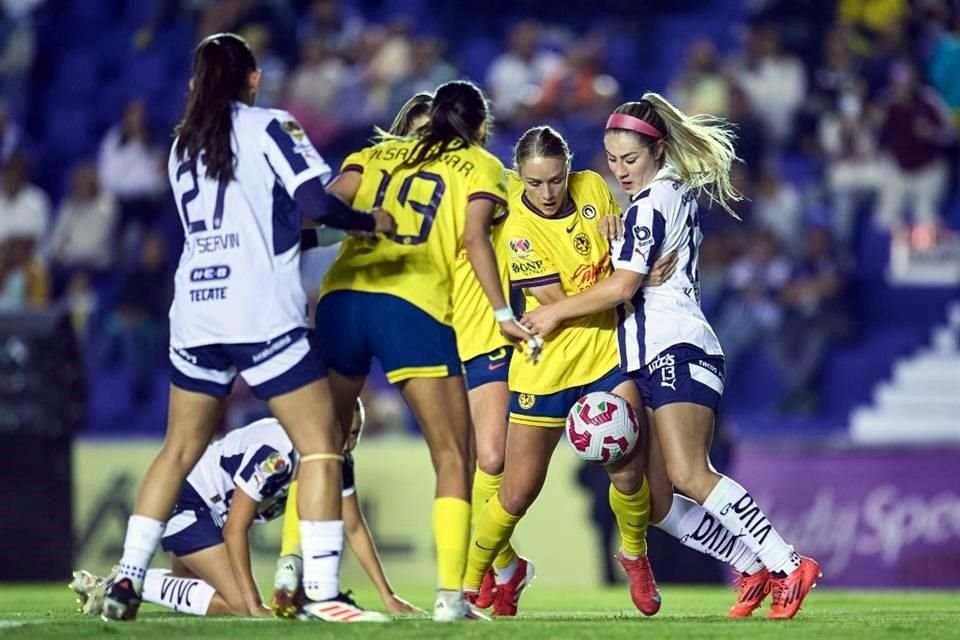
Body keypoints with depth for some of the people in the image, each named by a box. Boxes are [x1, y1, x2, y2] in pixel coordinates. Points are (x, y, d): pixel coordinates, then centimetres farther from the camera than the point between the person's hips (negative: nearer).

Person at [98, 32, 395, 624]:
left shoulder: (183, 146, 17)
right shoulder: (269, 127, -1)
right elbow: (317, 200, -13)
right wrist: (373, 221, 3)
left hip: (194, 315, 6)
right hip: (264, 315, -6)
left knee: (180, 448, 17)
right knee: (321, 445, -1)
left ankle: (127, 579, 12)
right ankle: (322, 592, -10)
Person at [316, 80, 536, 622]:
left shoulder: (379, 154, 23)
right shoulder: (480, 166, 13)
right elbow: (474, 238, -3)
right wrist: (503, 313, -4)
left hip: (342, 297, 4)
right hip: (413, 309, -4)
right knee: (453, 459, 2)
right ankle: (450, 595, -9)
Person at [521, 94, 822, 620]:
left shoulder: (650, 204, -8)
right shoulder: (678, 192, 21)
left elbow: (621, 287, -13)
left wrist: (555, 312, -3)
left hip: (676, 350, -10)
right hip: (654, 361, 10)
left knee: (687, 475, -24)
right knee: (657, 503, 3)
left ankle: (788, 567, -27)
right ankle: (754, 571, 2)